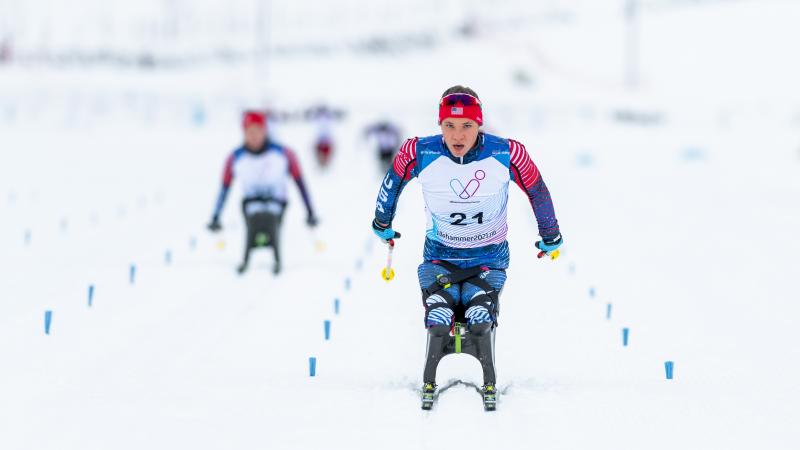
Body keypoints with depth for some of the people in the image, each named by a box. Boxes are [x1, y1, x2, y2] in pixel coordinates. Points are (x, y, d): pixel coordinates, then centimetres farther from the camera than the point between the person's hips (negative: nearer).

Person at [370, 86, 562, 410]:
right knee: (439, 321, -17)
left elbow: (538, 191, -2)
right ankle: (429, 382, 7)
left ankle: (489, 383, 6)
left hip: (489, 258, 0)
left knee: (480, 320, -18)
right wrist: (382, 223, 16)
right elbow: (393, 182, 3)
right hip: (439, 256, 1)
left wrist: (550, 237, 10)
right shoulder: (419, 154, -20)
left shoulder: (507, 155, -21)